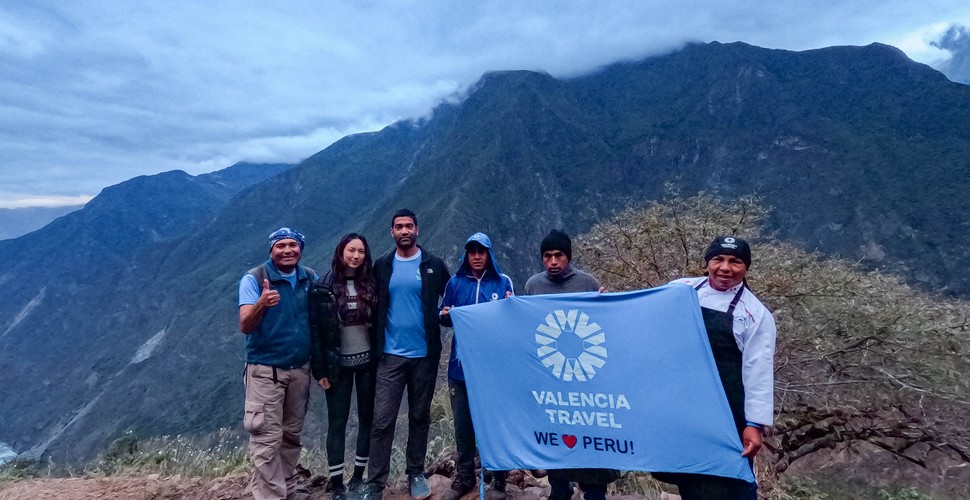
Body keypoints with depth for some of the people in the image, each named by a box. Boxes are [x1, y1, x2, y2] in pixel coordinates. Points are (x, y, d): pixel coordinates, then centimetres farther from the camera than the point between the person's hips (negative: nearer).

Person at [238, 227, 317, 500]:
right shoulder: (254, 279, -10)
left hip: (300, 368, 5)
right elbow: (244, 326, -18)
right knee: (268, 437, -4)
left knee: (291, 434, 14)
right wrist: (261, 304, -39)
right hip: (266, 369, -4)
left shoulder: (310, 278, 3)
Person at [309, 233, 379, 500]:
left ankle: (358, 477, 24)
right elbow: (315, 329, -6)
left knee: (367, 419, 9)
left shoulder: (371, 285, 2)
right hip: (338, 365, -2)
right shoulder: (322, 288, -6)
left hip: (368, 362, 3)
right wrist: (319, 369, -10)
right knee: (337, 423, 4)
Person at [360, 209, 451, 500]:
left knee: (420, 418, 12)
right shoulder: (382, 266, 5)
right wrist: (376, 345, 7)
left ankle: (416, 474, 27)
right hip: (391, 355, 0)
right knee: (382, 421, -3)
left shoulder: (434, 266, 1)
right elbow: (374, 306, 13)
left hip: (425, 355, 0)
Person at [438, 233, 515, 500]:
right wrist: (445, 315, -11)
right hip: (462, 364, 2)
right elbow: (445, 318, 11)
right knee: (463, 423, 10)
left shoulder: (503, 282, 1)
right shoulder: (455, 282, 7)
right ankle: (464, 477, 26)